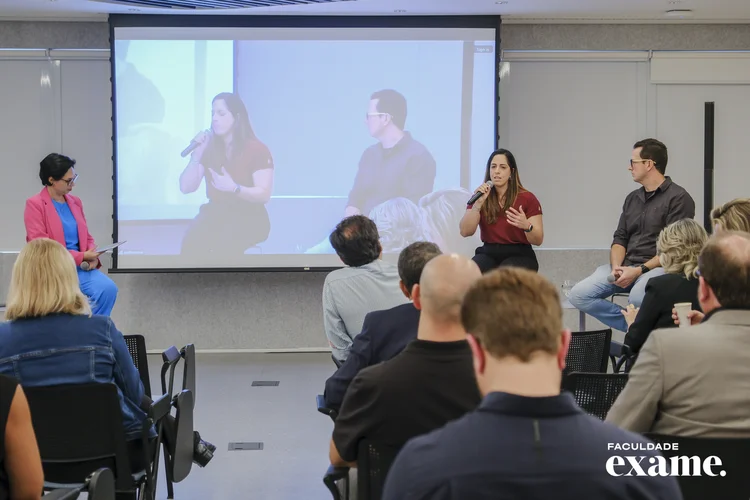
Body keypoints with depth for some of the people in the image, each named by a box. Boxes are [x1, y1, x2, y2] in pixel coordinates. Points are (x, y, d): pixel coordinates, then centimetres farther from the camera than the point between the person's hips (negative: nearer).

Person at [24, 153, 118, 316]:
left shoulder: (75, 202, 12)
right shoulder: (35, 204, -6)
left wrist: (92, 257, -5)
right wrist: (82, 256, -16)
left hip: (81, 266, 5)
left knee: (108, 288, -21)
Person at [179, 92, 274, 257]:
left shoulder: (257, 150, -7)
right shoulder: (208, 148, 7)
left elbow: (264, 195, -14)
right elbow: (186, 188, 2)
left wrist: (234, 188, -30)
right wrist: (196, 156, -11)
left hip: (249, 217, -4)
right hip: (215, 213, 4)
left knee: (224, 243, -36)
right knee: (192, 242, -30)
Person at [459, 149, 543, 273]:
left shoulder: (527, 198, -2)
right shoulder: (480, 196, 7)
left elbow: (538, 240, -5)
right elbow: (465, 232, -5)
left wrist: (527, 226, -27)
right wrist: (478, 203, -16)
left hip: (519, 255, -2)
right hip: (488, 253, 3)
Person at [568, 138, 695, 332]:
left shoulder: (678, 198, -5)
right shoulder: (632, 198, 18)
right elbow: (620, 239, 15)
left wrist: (639, 271, -19)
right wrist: (616, 267, -6)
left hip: (658, 267, -7)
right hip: (626, 266, 7)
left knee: (637, 298, -40)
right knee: (578, 295, -14)